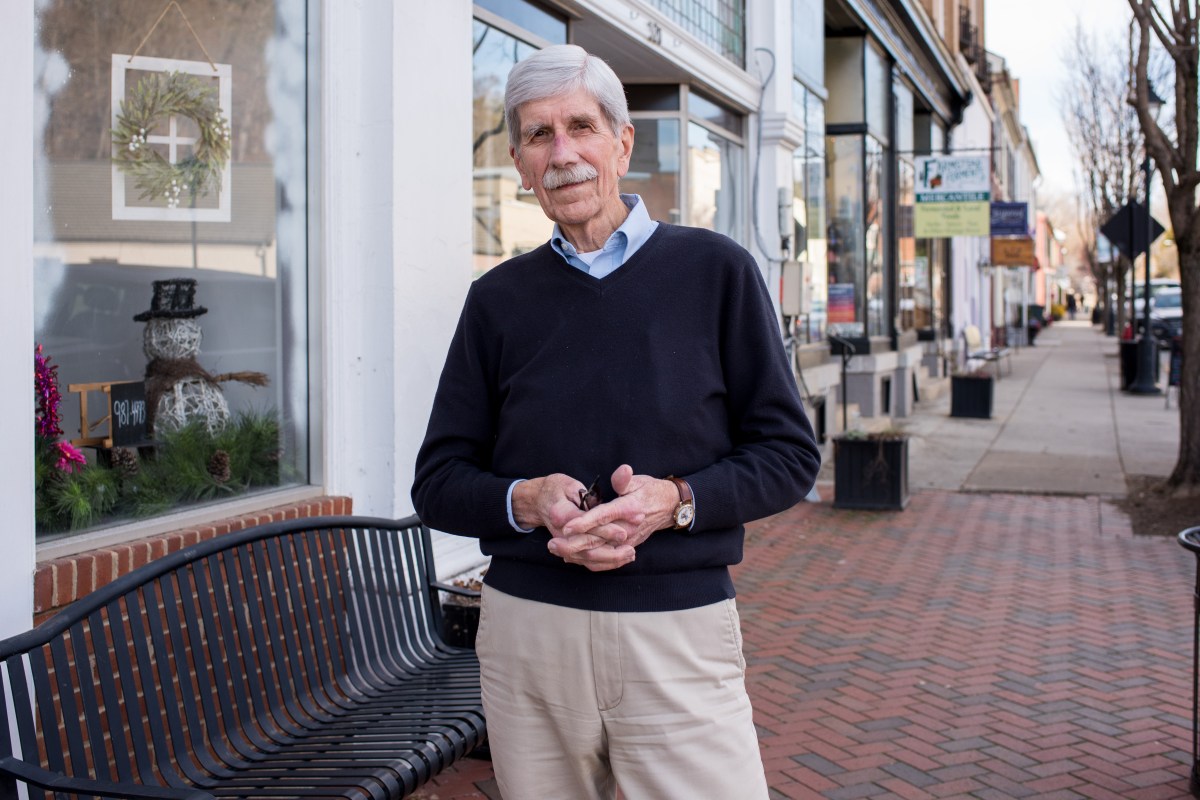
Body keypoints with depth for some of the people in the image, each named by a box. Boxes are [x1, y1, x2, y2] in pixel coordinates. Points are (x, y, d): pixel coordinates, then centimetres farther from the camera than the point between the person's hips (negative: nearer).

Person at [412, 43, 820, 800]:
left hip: (679, 631, -2)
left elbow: (789, 453, 2)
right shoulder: (499, 298, 8)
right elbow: (438, 482, 9)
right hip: (526, 631, 2)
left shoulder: (715, 271, 2)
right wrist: (527, 501, -12)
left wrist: (676, 501, -15)